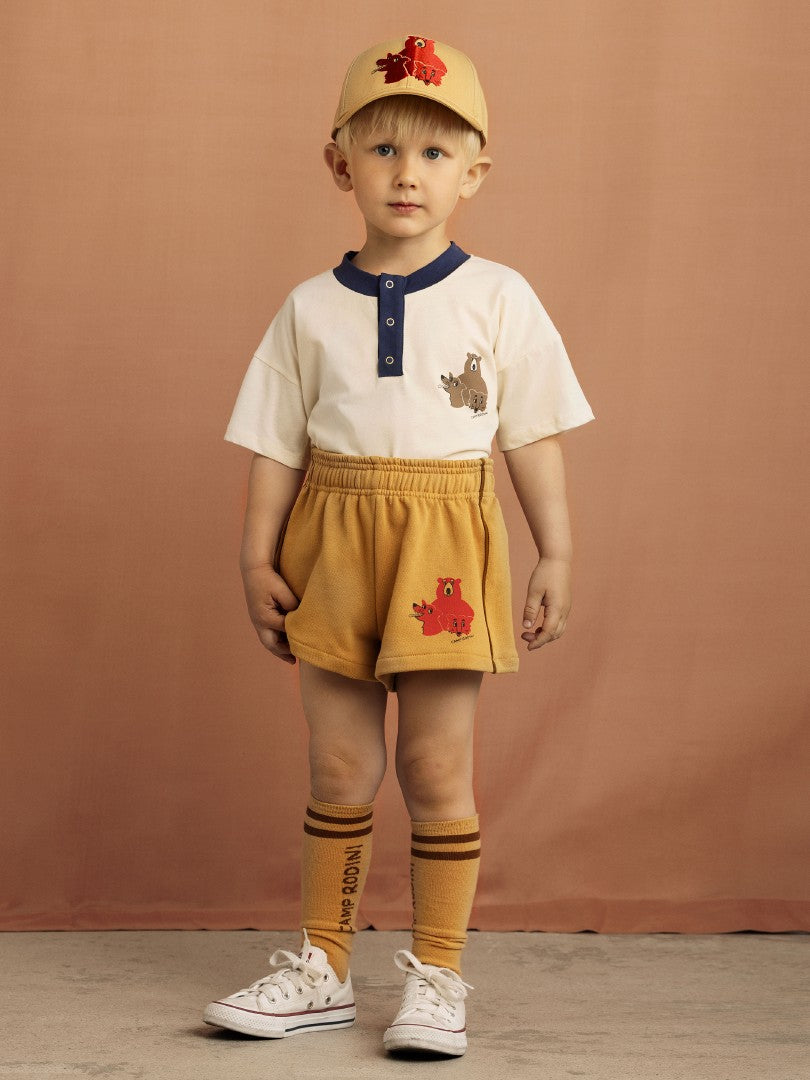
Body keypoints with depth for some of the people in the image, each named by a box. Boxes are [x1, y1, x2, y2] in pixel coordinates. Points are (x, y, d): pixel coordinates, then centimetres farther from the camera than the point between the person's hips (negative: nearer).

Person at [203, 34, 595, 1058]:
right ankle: (322, 968, 22)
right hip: (334, 541, 2)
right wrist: (257, 558, 1)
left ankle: (437, 973, 14)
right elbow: (277, 445, 8)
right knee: (339, 768, 9)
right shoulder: (311, 308, 6)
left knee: (436, 768, 1)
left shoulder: (498, 298, 2)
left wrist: (556, 554, 0)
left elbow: (534, 437, 3)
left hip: (445, 541, -2)